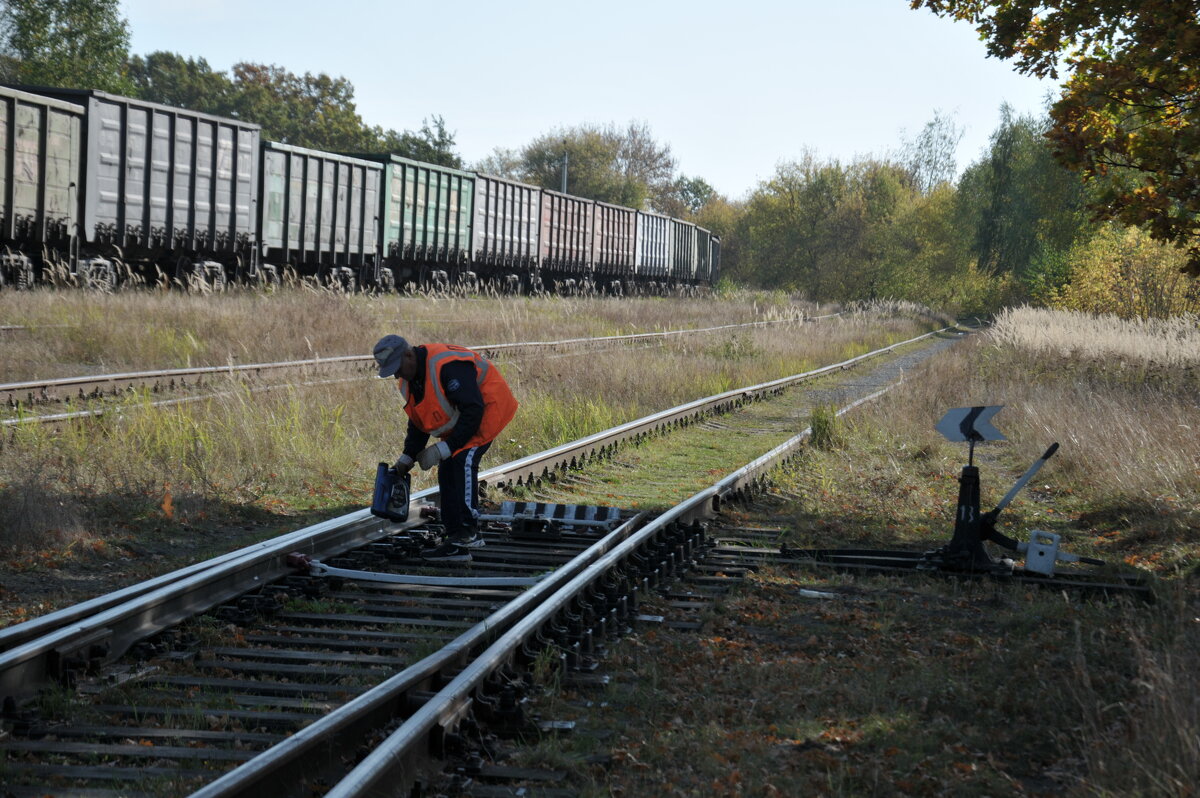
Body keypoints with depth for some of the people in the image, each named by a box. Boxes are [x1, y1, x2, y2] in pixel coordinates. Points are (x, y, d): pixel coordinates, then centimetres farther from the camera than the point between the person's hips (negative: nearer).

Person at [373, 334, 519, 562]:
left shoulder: (447, 366, -32)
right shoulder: (408, 380, 0)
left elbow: (473, 412, -32)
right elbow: (417, 422, 13)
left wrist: (443, 449, -30)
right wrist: (408, 456, 2)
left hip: (489, 409, -9)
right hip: (459, 421, 9)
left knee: (463, 459, -27)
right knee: (447, 471, 1)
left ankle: (469, 531, -24)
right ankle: (456, 545, 3)